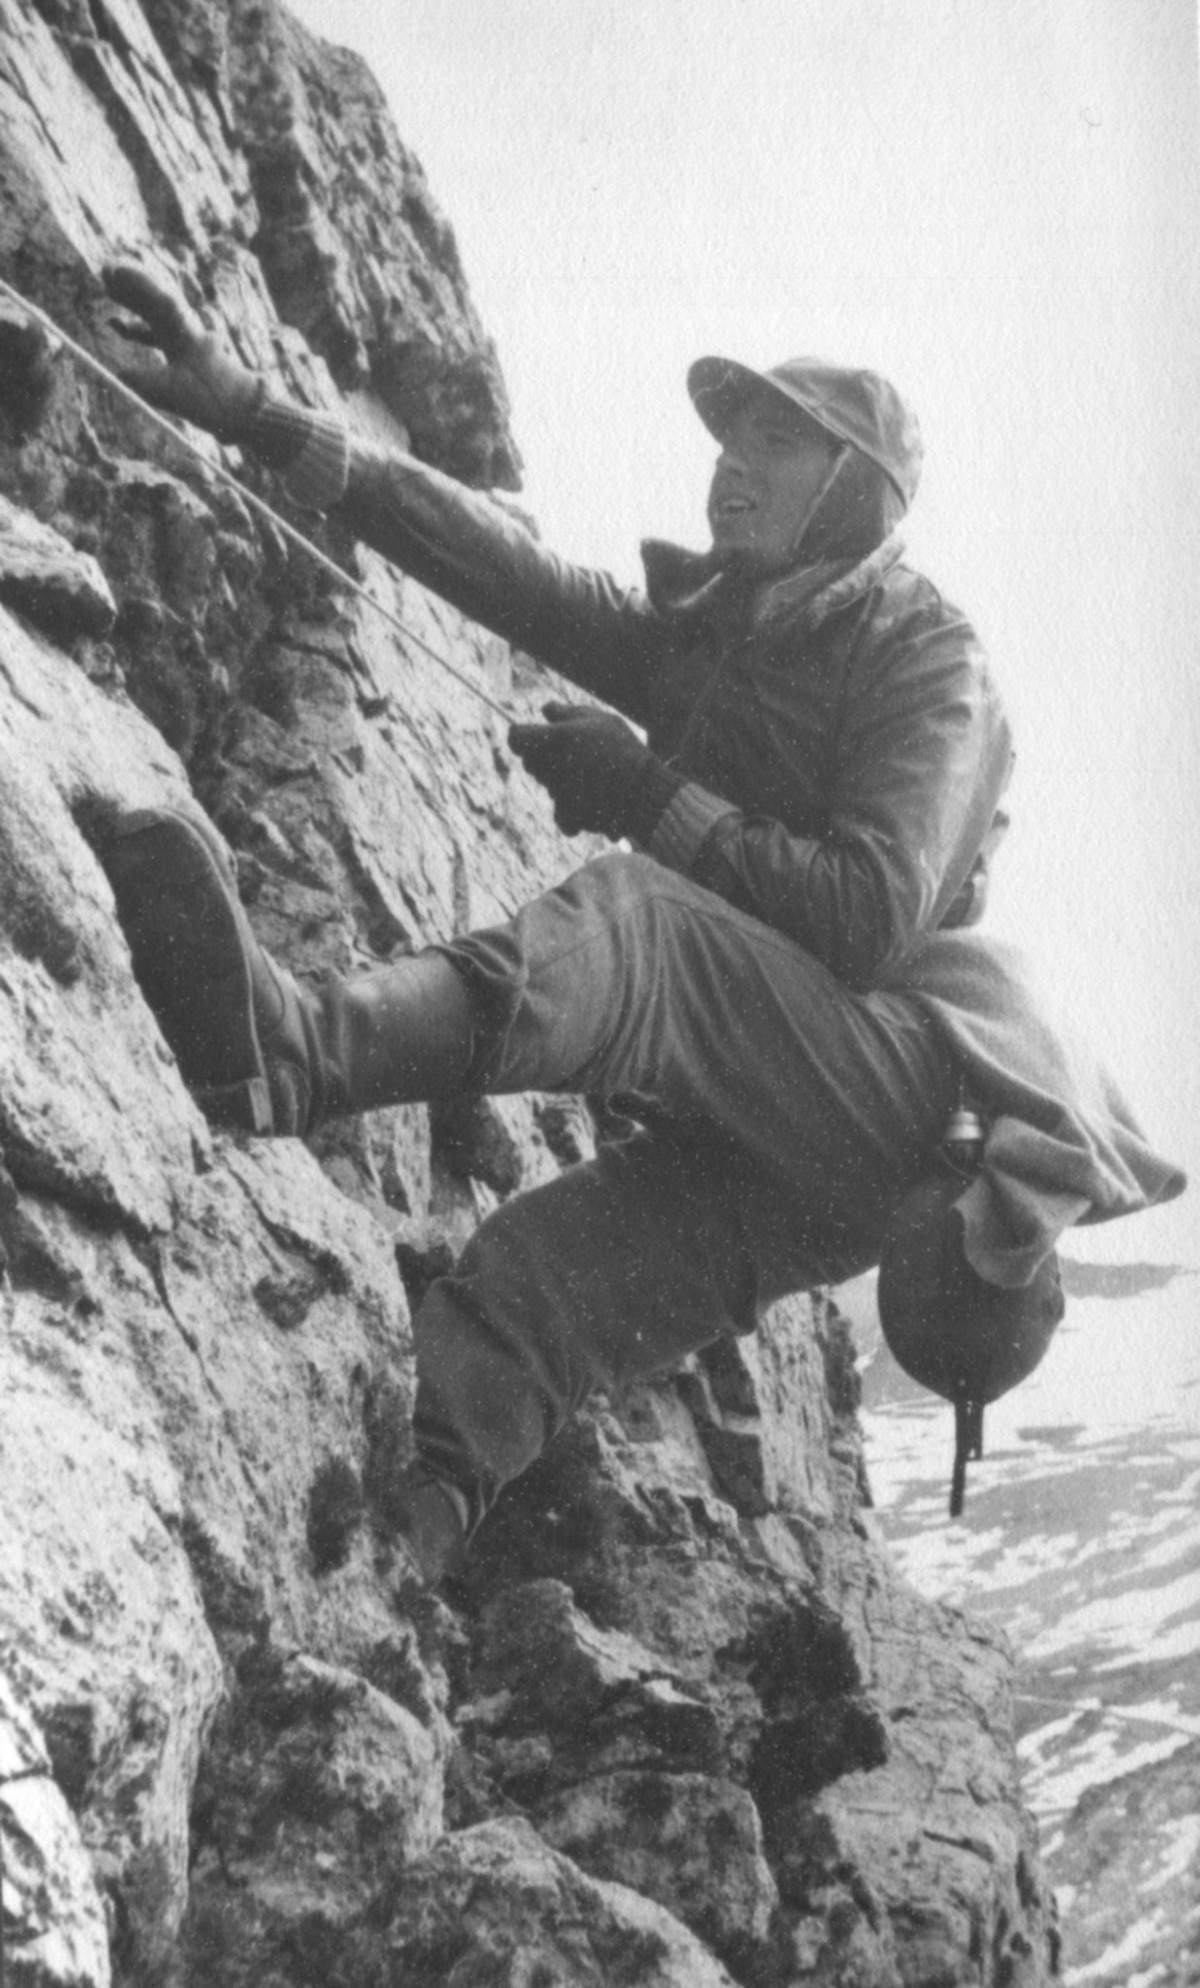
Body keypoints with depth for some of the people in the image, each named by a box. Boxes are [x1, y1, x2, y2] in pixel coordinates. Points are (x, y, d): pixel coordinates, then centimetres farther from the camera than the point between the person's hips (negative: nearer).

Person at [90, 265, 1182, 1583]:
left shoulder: (924, 658, -2)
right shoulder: (693, 631, 19)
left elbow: (872, 913, -18)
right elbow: (498, 560, 5)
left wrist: (649, 796, -14)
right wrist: (250, 413, -5)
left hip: (907, 1101, -8)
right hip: (772, 1149, 8)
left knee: (632, 927, -32)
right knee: (531, 1277, -16)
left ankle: (296, 1049, -57)